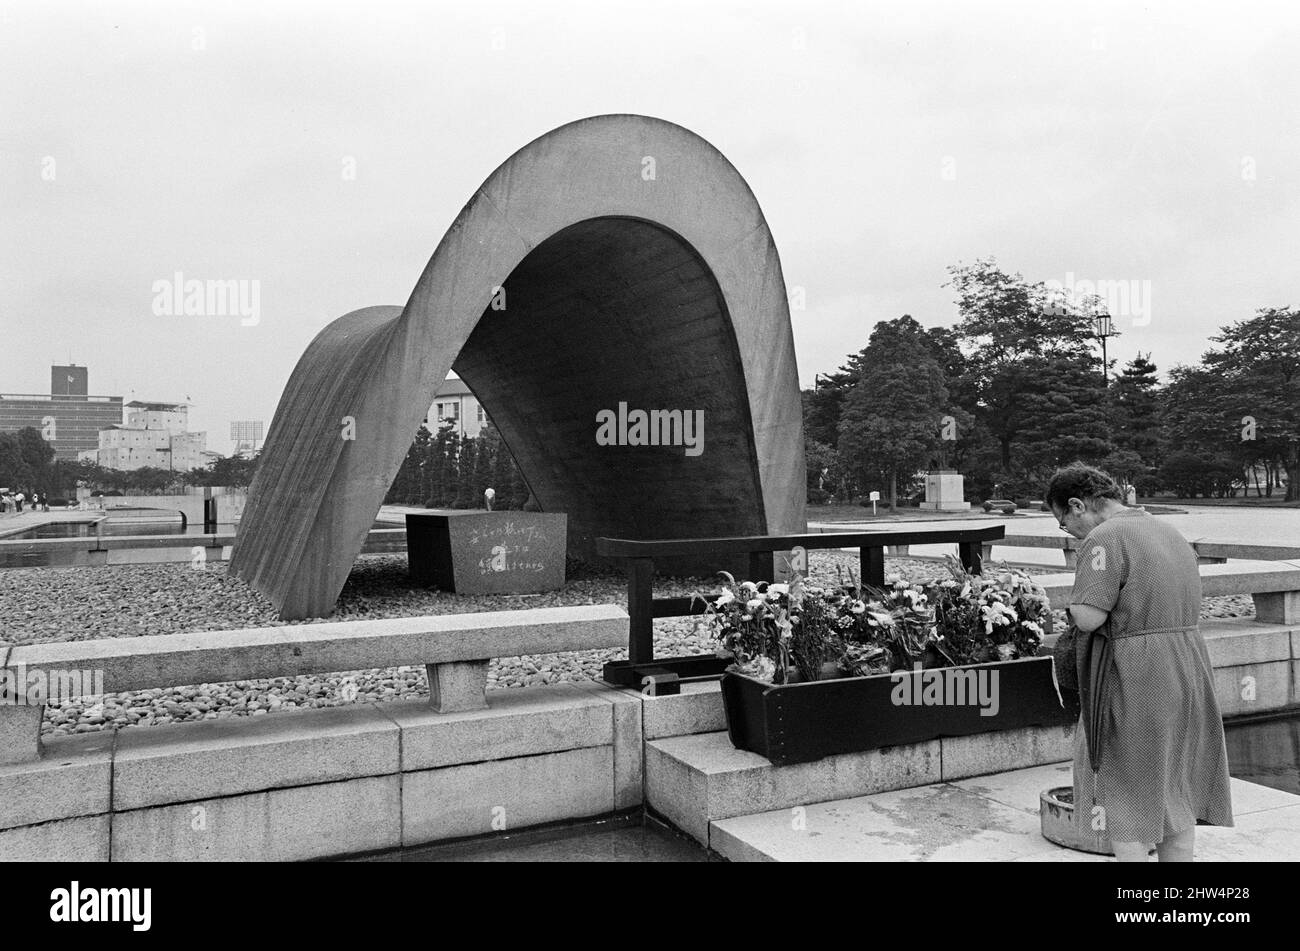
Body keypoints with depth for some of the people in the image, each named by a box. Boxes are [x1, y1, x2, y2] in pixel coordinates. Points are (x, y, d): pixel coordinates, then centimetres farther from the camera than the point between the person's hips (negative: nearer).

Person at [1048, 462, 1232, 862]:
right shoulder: (1171, 533, 13)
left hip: (1134, 682, -8)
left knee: (1124, 797, 5)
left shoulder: (1105, 538, -15)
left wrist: (1077, 601, -2)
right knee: (1176, 791, 18)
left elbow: (1088, 617, -23)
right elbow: (1189, 609, 17)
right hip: (1190, 674, 9)